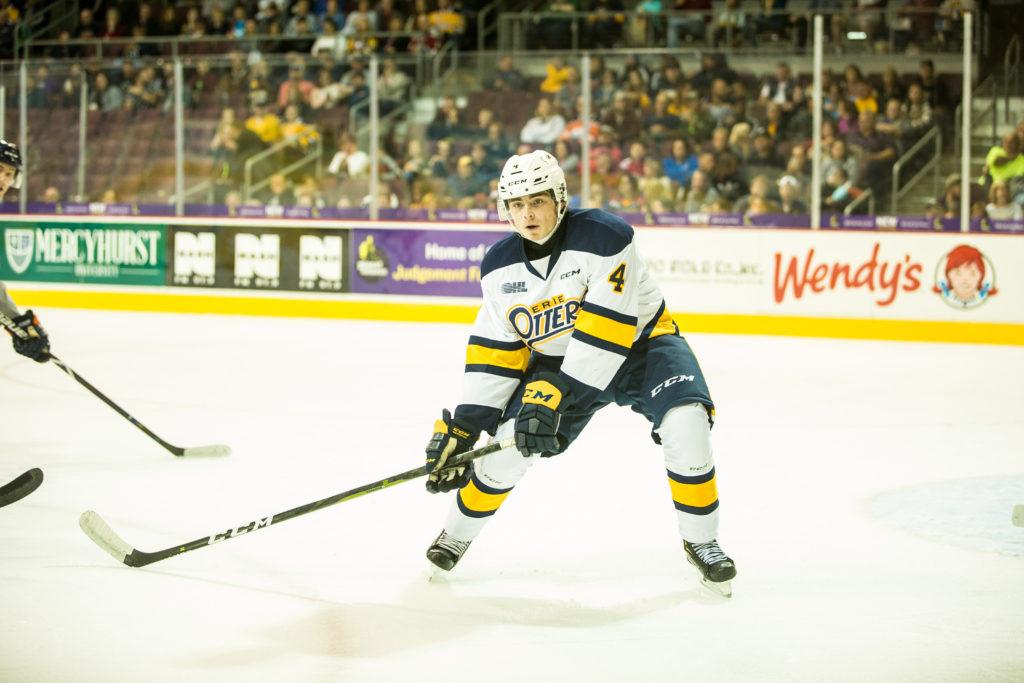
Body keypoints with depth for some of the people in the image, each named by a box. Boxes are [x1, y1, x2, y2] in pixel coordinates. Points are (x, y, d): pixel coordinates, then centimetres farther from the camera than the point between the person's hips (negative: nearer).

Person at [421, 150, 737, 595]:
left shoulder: (605, 236, -27)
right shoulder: (500, 268, -9)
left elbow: (607, 330, -32)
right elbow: (494, 352, -2)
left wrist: (556, 393, -37)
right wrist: (463, 425, -8)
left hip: (638, 342, -4)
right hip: (558, 359, 4)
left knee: (685, 422, -27)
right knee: (510, 439, -12)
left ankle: (700, 541, -7)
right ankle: (456, 535, 13)